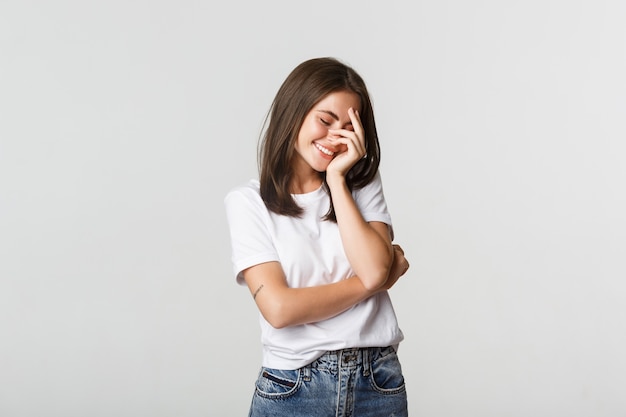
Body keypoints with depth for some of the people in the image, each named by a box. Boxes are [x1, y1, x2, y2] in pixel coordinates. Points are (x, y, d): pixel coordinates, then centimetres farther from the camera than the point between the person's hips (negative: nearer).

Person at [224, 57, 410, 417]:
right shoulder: (248, 202, -4)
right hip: (293, 387, -2)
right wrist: (370, 283, -8)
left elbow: (375, 268, -12)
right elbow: (279, 308, -14)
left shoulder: (364, 184, 5)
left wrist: (336, 178, -9)